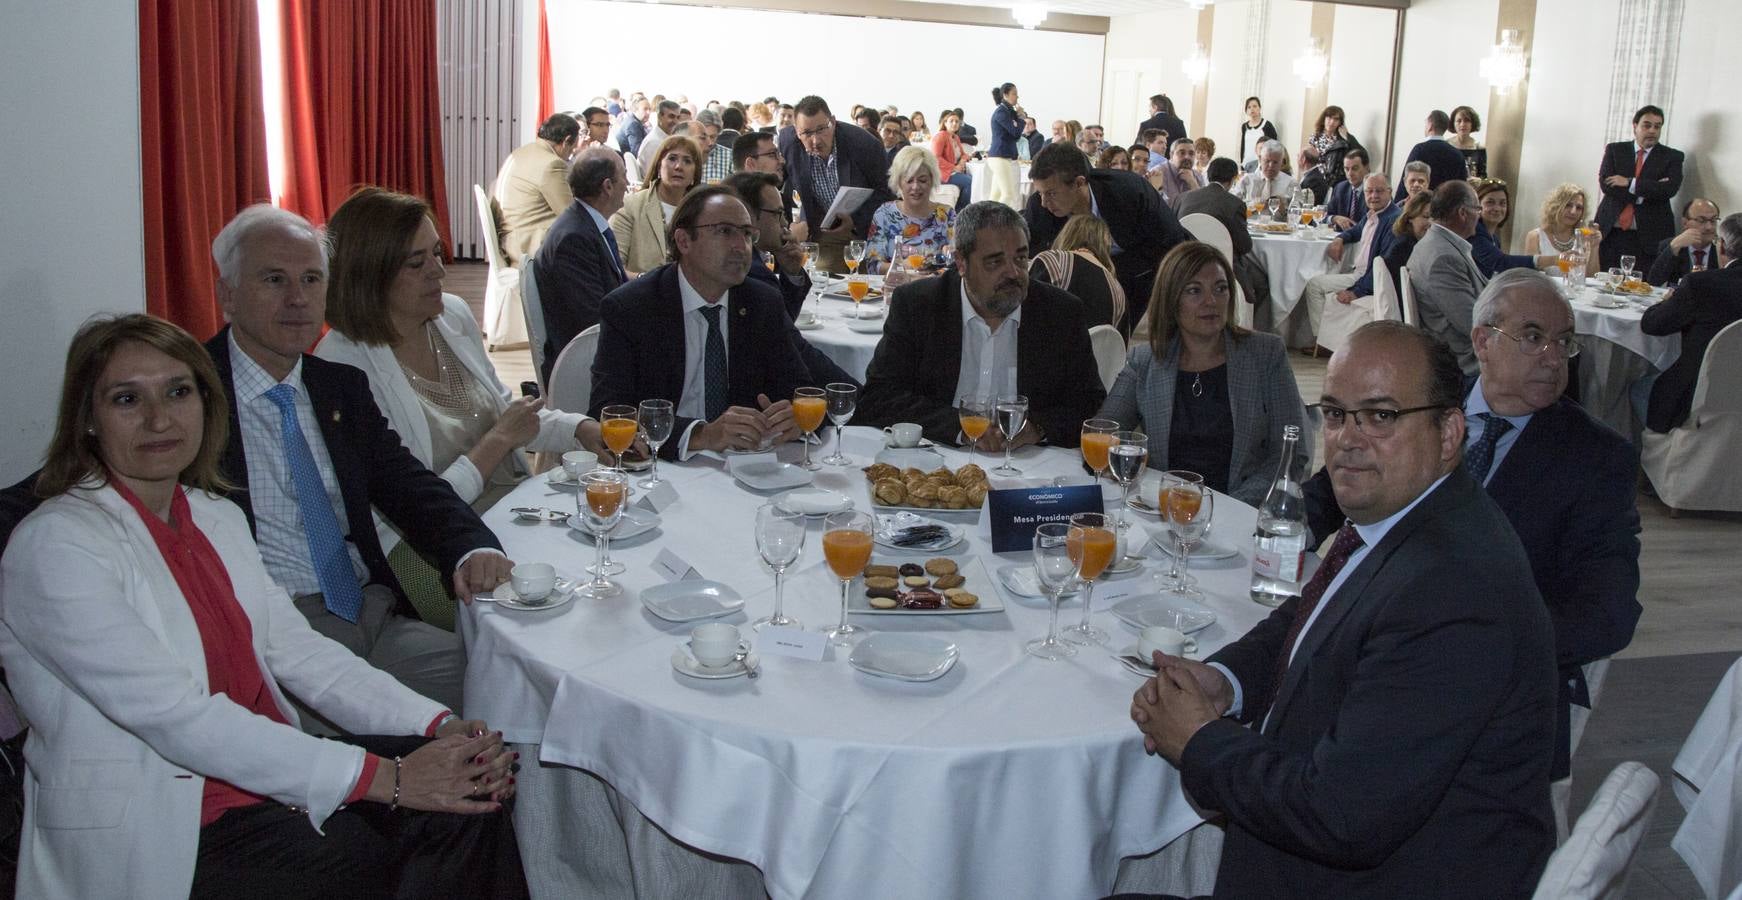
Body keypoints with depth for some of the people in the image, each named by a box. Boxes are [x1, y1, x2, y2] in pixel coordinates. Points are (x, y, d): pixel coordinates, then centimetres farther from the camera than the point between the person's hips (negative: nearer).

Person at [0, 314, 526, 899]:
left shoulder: (217, 517, 11)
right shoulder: (55, 545, -14)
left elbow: (296, 649, 6)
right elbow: (180, 719, -21)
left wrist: (439, 726, -10)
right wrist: (384, 778, -24)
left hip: (266, 777, 7)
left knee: (471, 795, -13)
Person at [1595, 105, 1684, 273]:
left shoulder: (1672, 156, 9)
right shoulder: (1615, 150, 12)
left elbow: (1670, 189, -8)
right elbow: (1605, 184, -3)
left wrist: (1630, 183, -12)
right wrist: (1649, 189, -8)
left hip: (1649, 237, -1)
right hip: (1612, 234, 1)